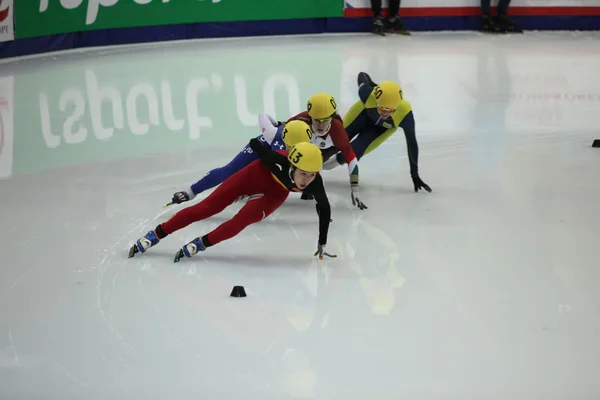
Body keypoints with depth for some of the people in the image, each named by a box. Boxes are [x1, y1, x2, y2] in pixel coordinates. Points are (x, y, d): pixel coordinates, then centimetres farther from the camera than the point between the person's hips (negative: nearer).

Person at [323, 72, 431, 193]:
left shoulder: (404, 114, -44)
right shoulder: (368, 93, -44)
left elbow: (412, 143, -28)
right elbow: (362, 75, -20)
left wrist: (414, 175, -22)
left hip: (384, 127, 0)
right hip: (364, 112, 0)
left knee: (353, 154, -3)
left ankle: (338, 160, 32)